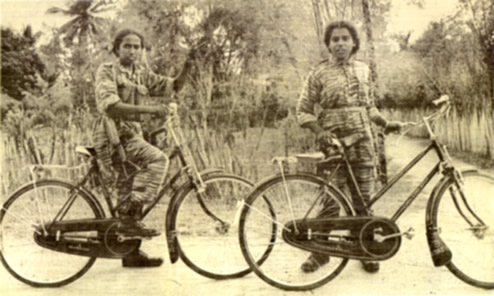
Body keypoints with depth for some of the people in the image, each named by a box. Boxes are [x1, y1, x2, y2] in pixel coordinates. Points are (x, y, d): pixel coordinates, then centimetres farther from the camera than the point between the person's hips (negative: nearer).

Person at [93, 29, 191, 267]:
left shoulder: (142, 74, 16)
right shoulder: (107, 71, -4)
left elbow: (174, 86, 12)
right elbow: (110, 105, -21)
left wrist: (187, 66, -5)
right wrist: (148, 109, -28)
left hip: (131, 136, 8)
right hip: (112, 136, -8)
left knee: (138, 182, 9)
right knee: (158, 159, -27)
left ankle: (132, 253, 20)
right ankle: (129, 217, -24)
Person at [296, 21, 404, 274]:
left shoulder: (363, 70, 13)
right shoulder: (319, 73, 0)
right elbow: (303, 111, -1)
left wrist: (386, 124, 10)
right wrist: (320, 132, -16)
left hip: (363, 142, 4)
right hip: (334, 143, -3)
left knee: (363, 200, 6)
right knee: (331, 201, -3)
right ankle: (320, 251, 12)